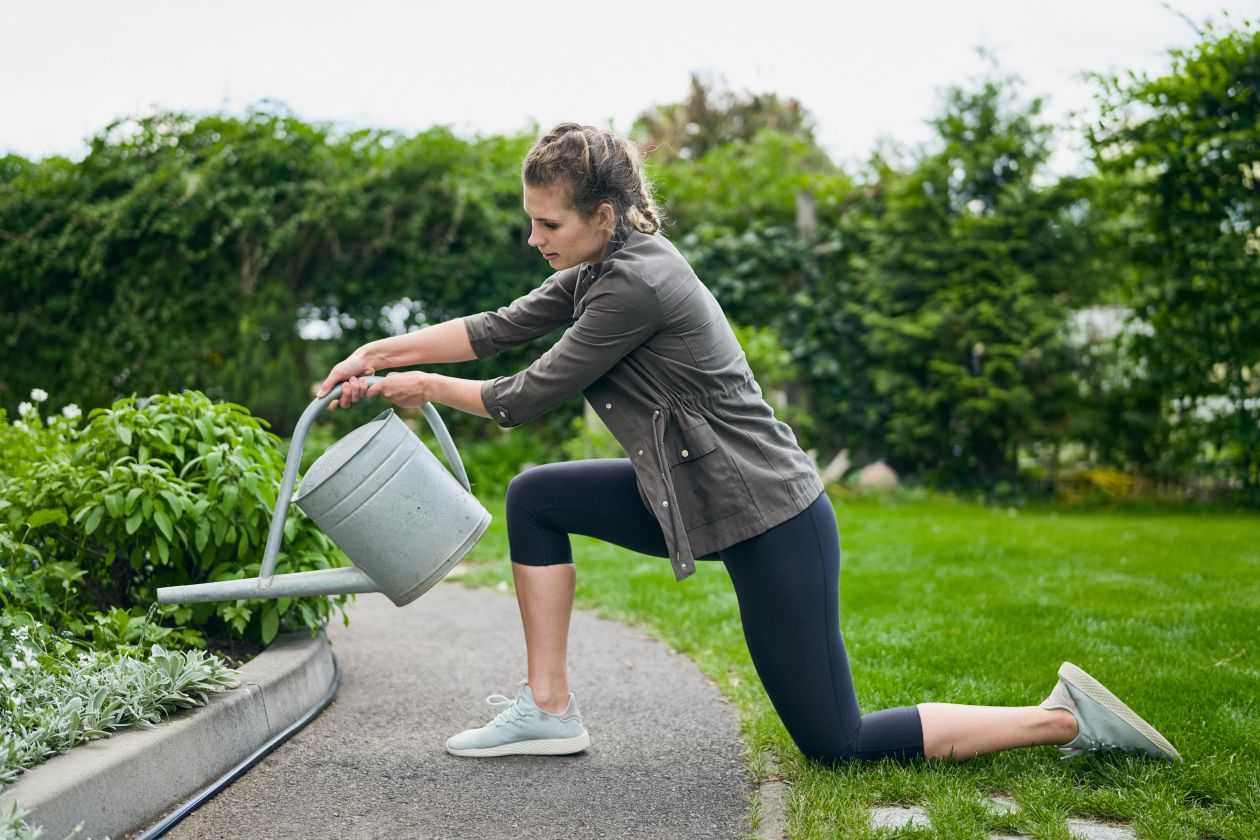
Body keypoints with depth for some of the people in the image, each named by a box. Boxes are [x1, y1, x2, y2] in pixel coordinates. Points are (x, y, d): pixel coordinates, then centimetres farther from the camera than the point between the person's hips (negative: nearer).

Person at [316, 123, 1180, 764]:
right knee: (536, 498, 5)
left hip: (772, 523, -9)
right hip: (703, 502, 9)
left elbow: (529, 398, -14)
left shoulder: (636, 283, -22)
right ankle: (550, 710, 11)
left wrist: (427, 387, 1)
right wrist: (383, 351, 11)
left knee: (840, 746, 0)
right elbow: (501, 327, 13)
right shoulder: (601, 267, 6)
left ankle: (1063, 715, 8)